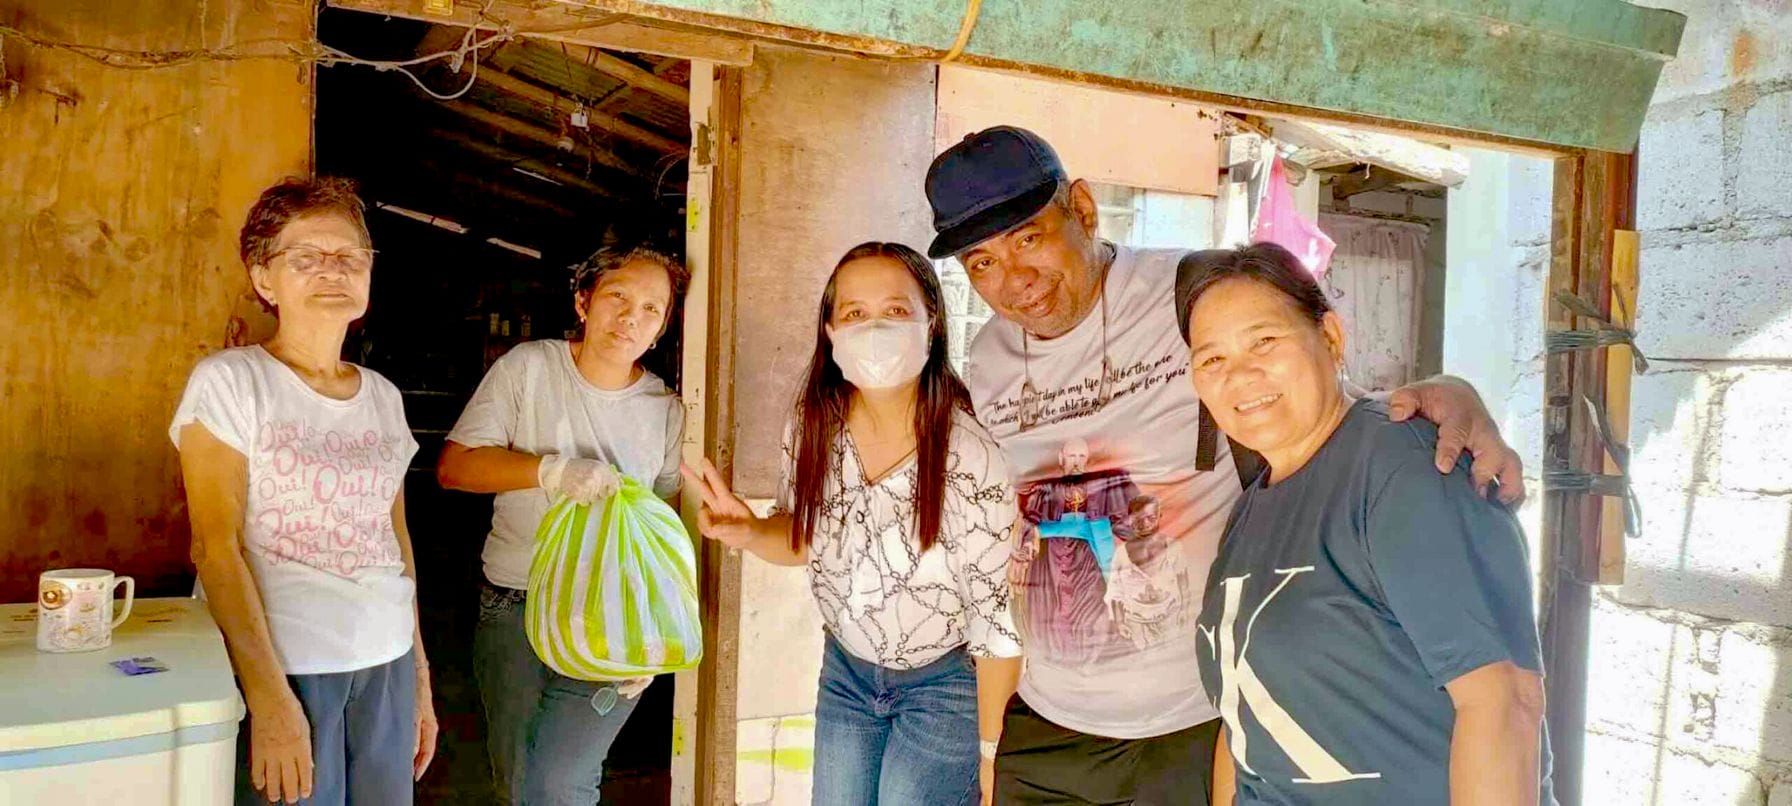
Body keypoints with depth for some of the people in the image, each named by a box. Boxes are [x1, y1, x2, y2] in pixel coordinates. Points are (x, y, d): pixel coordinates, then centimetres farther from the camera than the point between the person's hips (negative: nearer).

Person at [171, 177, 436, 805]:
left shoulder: (384, 397, 9)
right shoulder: (229, 381, -5)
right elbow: (216, 546, -12)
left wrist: (420, 677, 13)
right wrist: (269, 699, -18)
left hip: (387, 663, 5)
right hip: (278, 663, -4)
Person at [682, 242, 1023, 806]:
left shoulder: (974, 461, -28)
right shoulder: (811, 428, -14)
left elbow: (997, 619, -18)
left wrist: (989, 751, -11)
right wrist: (751, 533, -17)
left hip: (946, 683, -4)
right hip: (846, 671, 5)